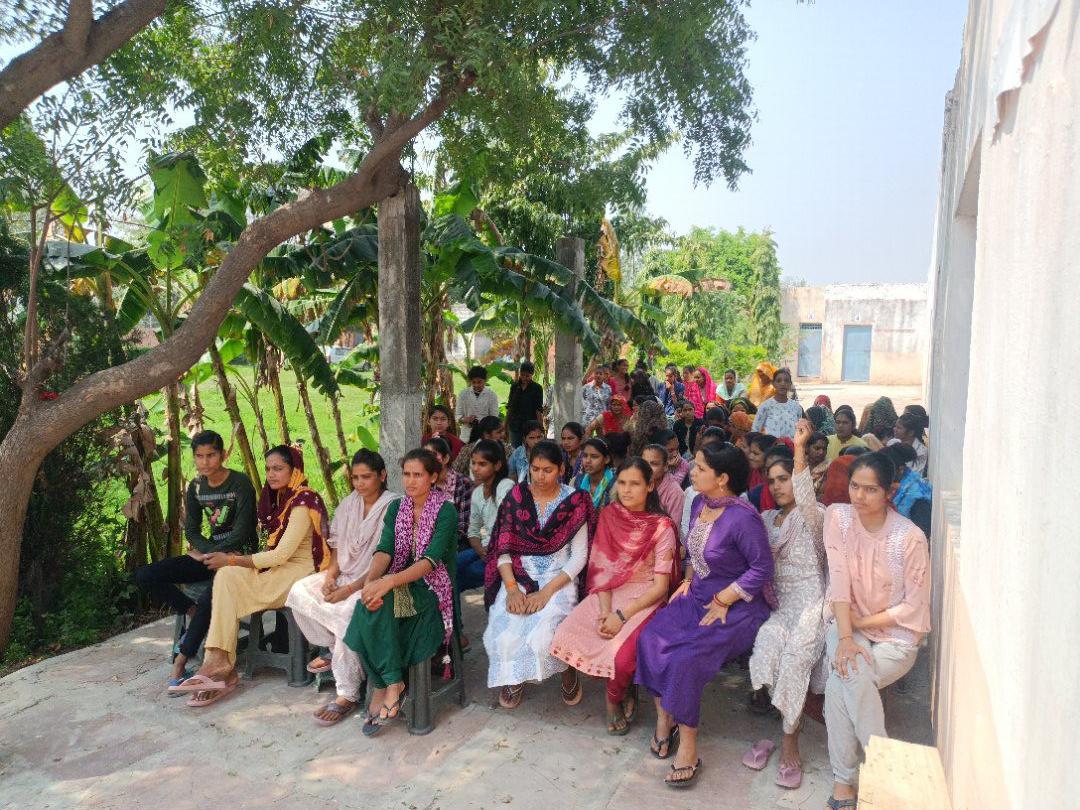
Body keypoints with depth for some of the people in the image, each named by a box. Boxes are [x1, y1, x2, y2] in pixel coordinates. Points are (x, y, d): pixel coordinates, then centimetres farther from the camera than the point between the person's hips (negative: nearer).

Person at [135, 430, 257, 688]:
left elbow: (241, 532, -16)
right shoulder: (195, 488, 6)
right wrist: (215, 553, -11)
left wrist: (208, 555, -11)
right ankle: (193, 613, -2)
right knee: (144, 576, -6)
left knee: (208, 599, -34)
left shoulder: (240, 483, -13)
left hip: (240, 555, -7)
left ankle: (180, 663, -18)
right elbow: (191, 531, 6)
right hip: (211, 552, 7)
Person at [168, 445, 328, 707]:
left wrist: (232, 561, -12)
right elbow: (276, 550, 15)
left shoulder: (302, 502, -12)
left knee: (228, 577, -21)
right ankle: (220, 667, -20)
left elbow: (281, 554, -17)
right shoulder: (280, 499, 16)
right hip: (279, 569, 8)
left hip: (299, 573, -8)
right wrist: (238, 560, -1)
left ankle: (219, 664, -16)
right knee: (227, 576, -16)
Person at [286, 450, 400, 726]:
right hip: (345, 573, 8)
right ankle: (334, 649, 8)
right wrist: (330, 576, -6)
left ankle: (347, 695, -21)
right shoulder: (349, 504, 9)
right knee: (300, 591, -9)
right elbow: (337, 545, 13)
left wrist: (349, 590, -21)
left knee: (347, 612, -32)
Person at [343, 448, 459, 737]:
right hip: (399, 586, 4)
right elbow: (385, 550, -4)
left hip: (432, 589, -4)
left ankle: (383, 687, -14)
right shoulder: (396, 508, 9)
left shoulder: (445, 510, -9)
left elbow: (431, 559, -21)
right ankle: (392, 684, -18)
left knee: (375, 607, -30)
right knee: (372, 603, -29)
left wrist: (388, 582, -34)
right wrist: (371, 580, -26)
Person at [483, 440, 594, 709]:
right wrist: (512, 588, -13)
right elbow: (503, 548, 2)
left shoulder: (574, 502, -1)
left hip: (558, 579, -2)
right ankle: (513, 678, 9)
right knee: (504, 634, -25)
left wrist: (547, 591, -14)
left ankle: (569, 670, 7)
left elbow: (579, 555, -3)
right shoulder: (516, 497, 5)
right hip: (518, 577, 2)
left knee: (542, 636, -29)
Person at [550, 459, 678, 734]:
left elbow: (661, 585, -11)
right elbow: (601, 567, 2)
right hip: (609, 593, 4)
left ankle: (614, 697, 7)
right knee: (568, 634, -20)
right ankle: (623, 690, 3)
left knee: (620, 650, -30)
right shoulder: (608, 517, 3)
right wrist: (604, 609, -14)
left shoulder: (662, 526, -9)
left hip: (645, 597, -4)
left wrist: (622, 615, -21)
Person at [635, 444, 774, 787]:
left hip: (736, 608, -7)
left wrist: (722, 602, -16)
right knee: (651, 639, -15)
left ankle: (687, 744, -9)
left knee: (685, 657, -25)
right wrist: (689, 580, 6)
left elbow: (762, 568, -17)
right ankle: (664, 718, -1)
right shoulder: (700, 503, 3)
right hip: (697, 597, 7)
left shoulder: (742, 518, -22)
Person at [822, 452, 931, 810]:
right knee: (854, 676, -29)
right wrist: (845, 637, -22)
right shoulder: (838, 517, -6)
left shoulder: (910, 537, -14)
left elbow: (914, 606, -9)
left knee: (840, 684, -26)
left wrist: (861, 622, -10)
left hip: (895, 635, -2)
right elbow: (839, 580, -13)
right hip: (847, 623, 2)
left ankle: (843, 781, -7)